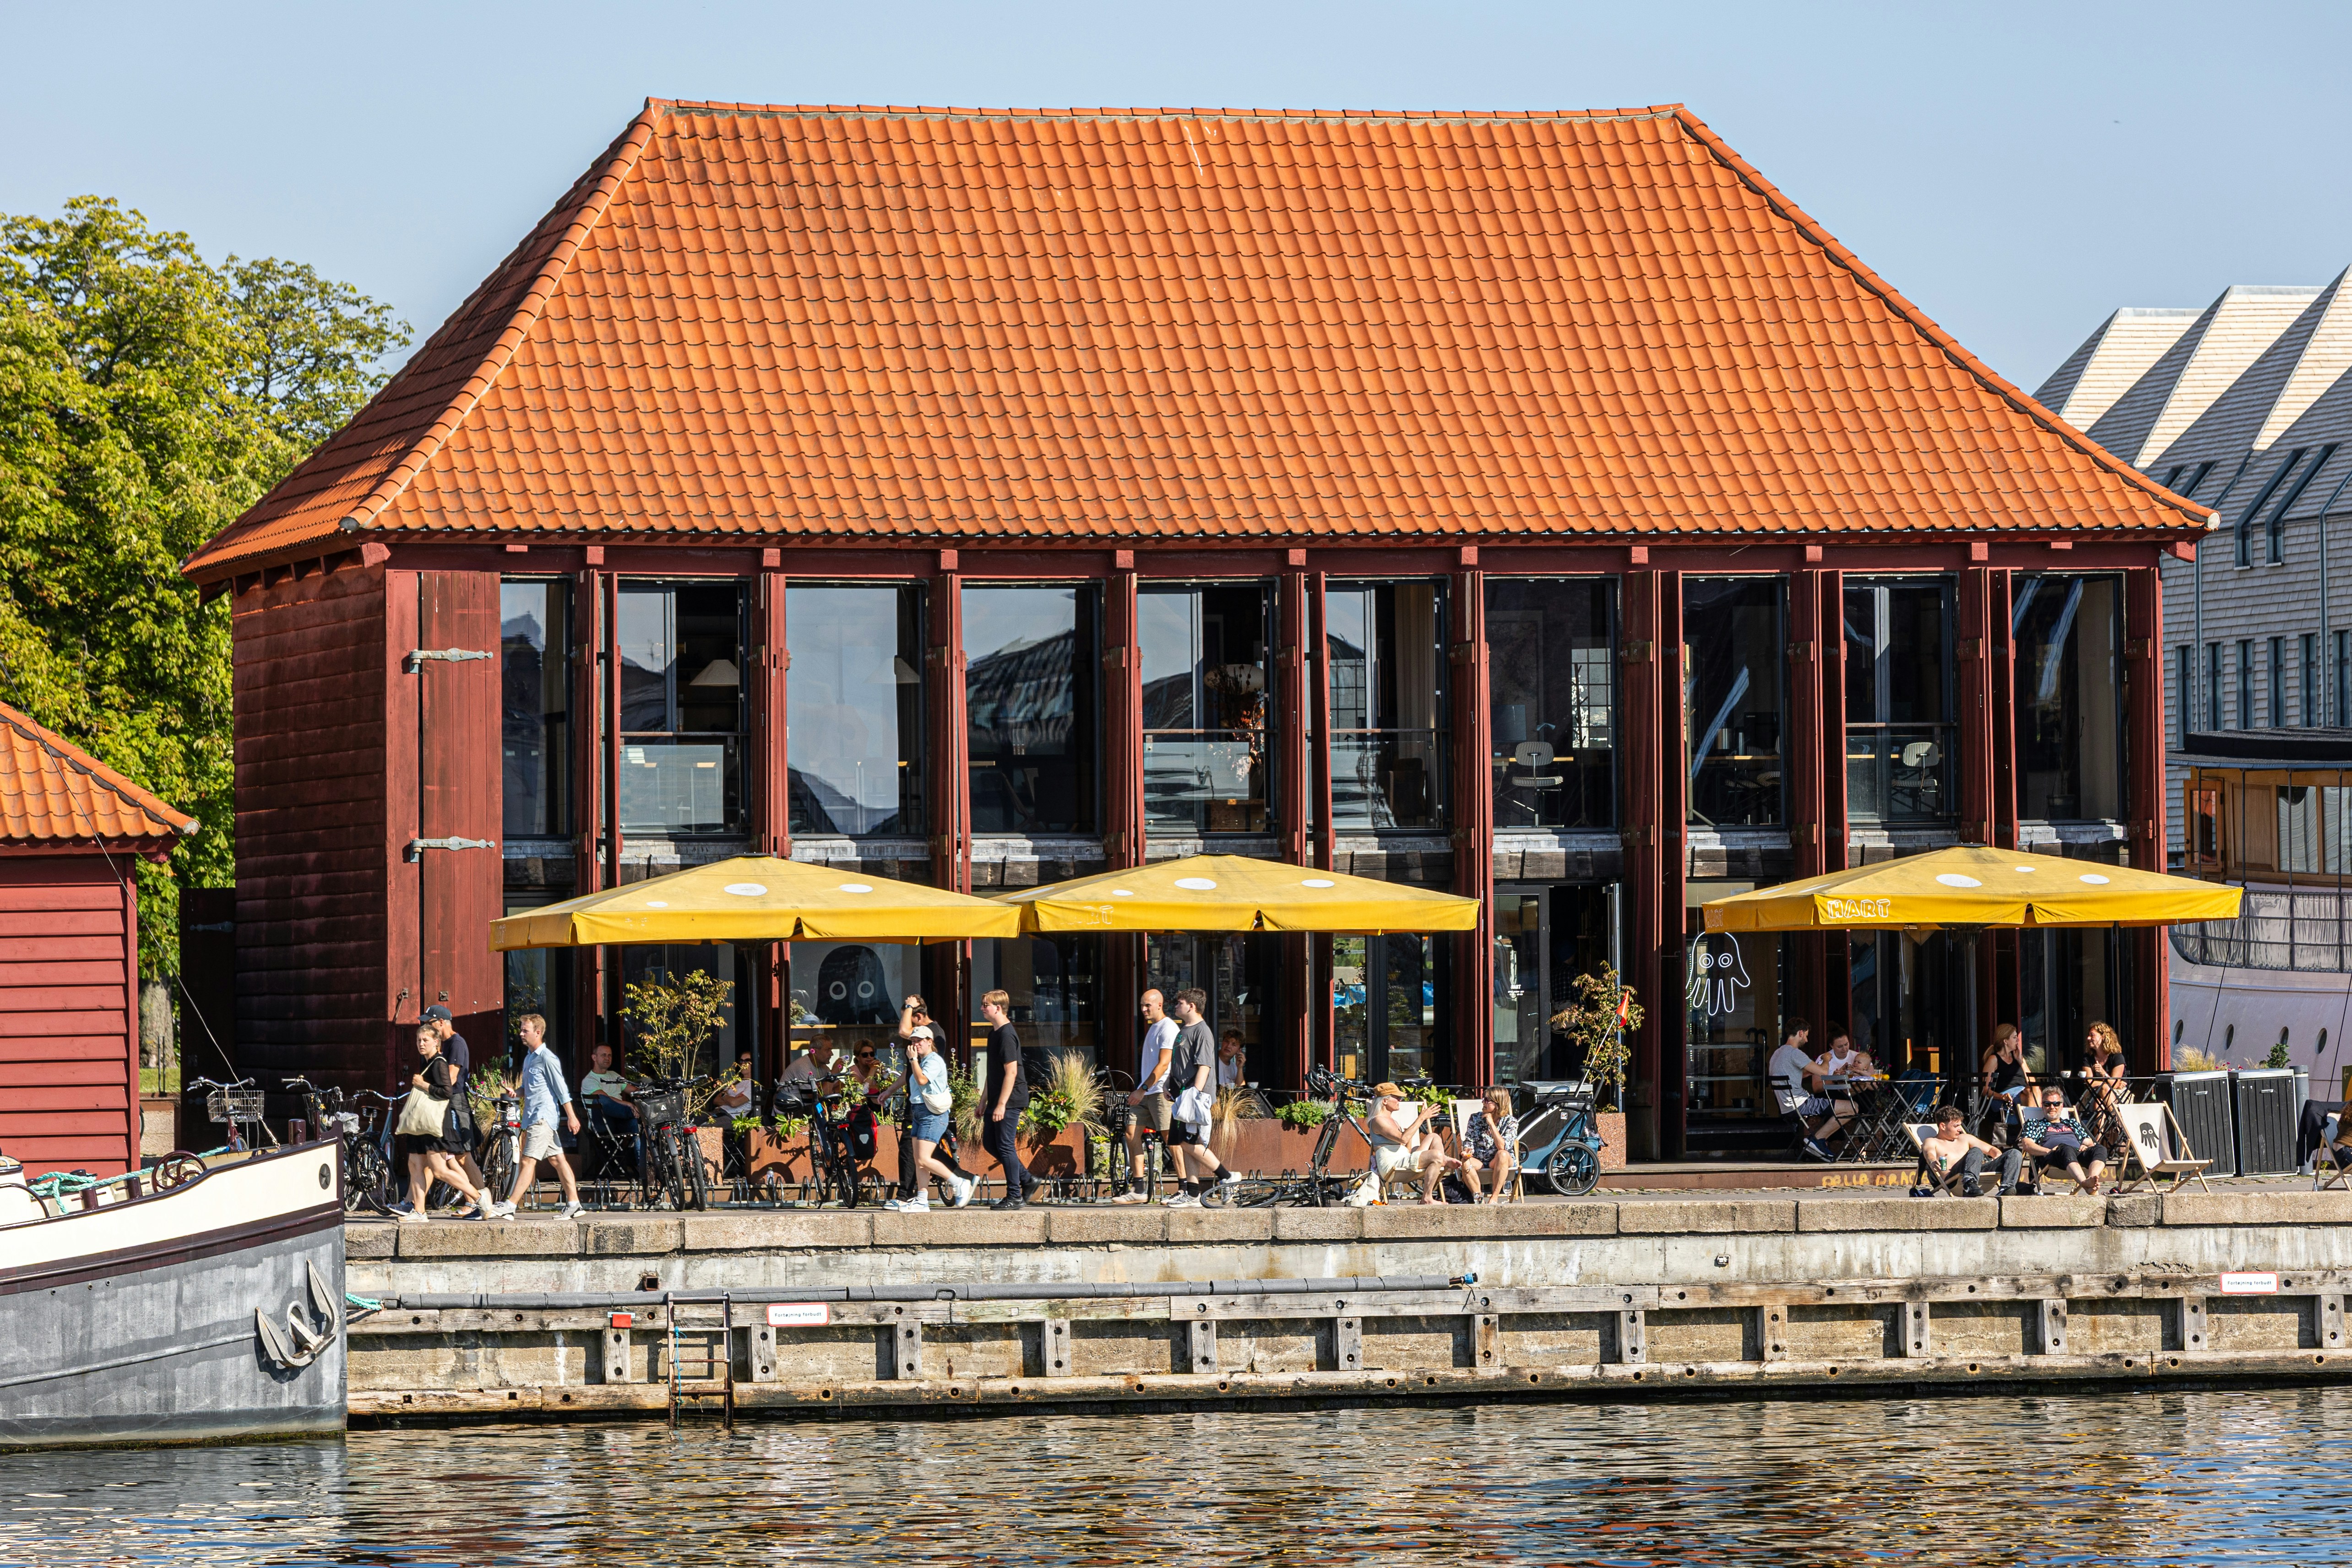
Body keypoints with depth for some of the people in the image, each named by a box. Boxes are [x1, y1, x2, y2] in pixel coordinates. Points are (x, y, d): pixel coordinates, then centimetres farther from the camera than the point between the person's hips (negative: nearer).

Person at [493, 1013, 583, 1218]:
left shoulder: (547, 1058, -11)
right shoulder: (529, 1058, 17)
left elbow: (561, 1089, -12)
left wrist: (571, 1116, -12)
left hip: (543, 1117, -10)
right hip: (532, 1117, 10)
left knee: (528, 1162, -12)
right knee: (557, 1159, 9)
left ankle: (509, 1207, -16)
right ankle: (574, 1204, 11)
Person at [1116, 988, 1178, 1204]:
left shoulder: (1168, 1028, -10)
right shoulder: (1153, 1027, 20)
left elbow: (1164, 1064, -17)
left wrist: (1143, 1090, -19)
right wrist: (1141, 1090, 19)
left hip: (1161, 1091, -10)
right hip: (1146, 1092, 10)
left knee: (1170, 1138, -10)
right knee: (1132, 1133, 3)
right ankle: (1137, 1190, 5)